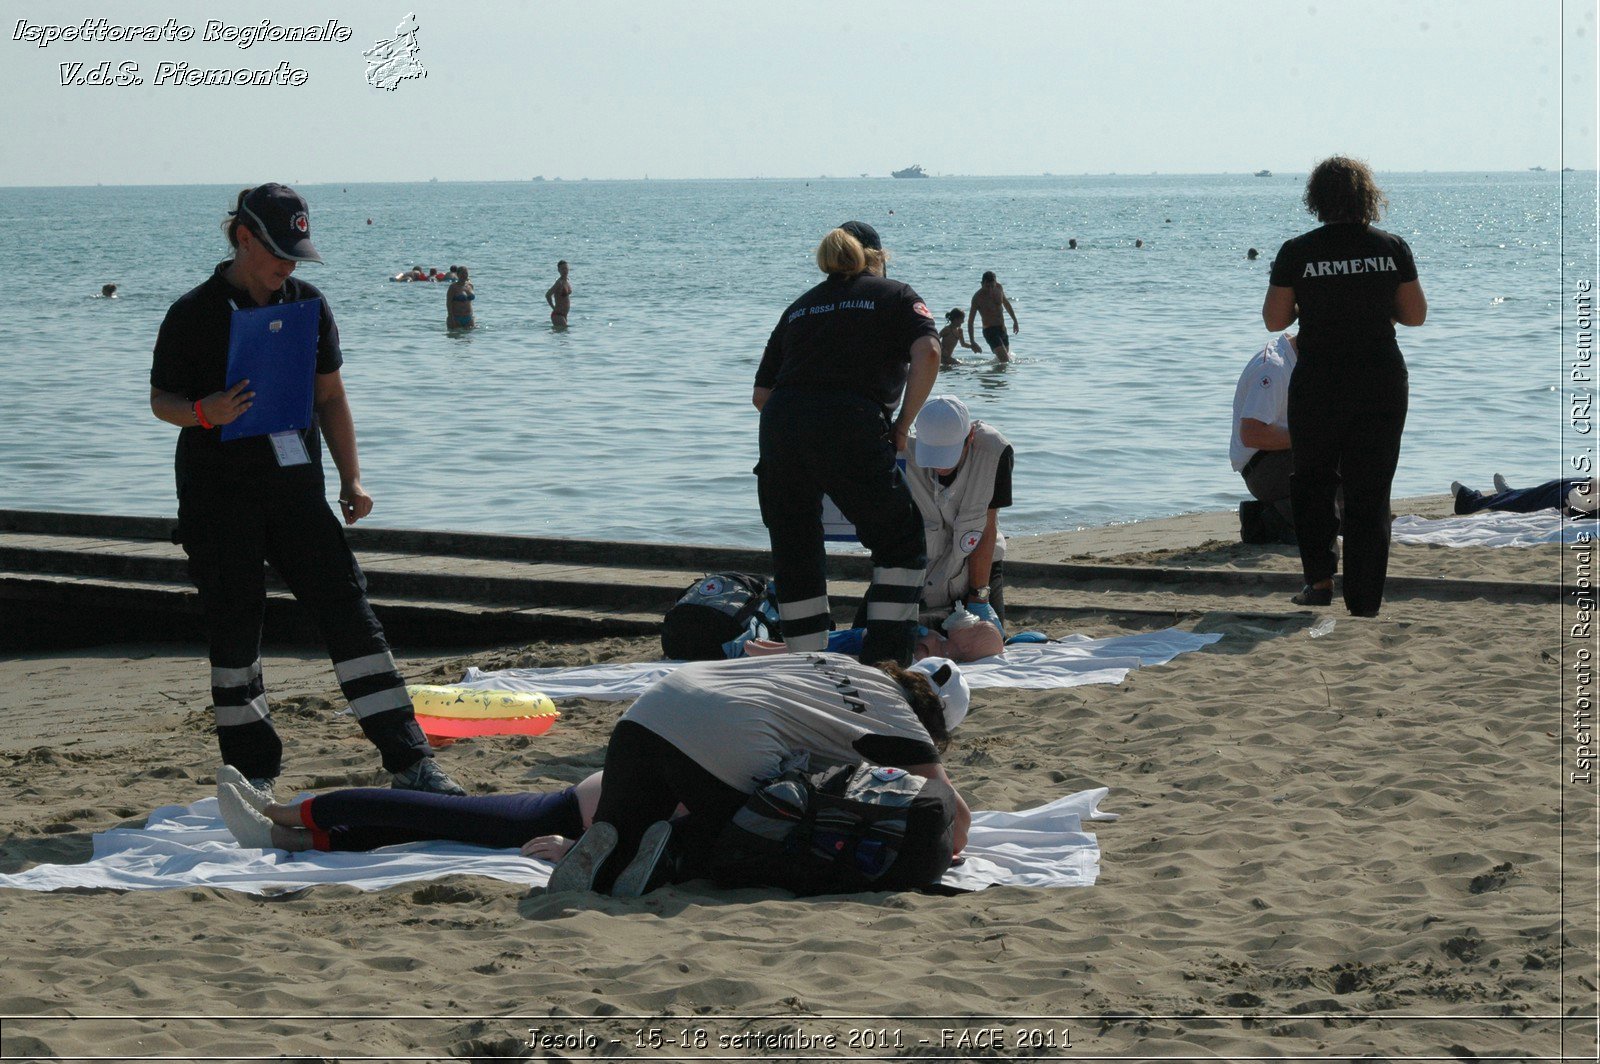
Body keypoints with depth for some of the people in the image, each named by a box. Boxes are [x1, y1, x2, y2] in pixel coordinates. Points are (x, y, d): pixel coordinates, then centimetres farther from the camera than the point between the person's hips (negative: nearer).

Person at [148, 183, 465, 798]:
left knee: (349, 612, -3)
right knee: (234, 629, 2)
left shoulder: (309, 306, 8)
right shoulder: (195, 314, -4)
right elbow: (160, 399, 1)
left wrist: (351, 477, 7)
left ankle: (409, 761, -2)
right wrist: (206, 413, -20)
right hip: (219, 493, -3)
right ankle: (251, 770, 14)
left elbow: (330, 397, 14)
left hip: (296, 484, 3)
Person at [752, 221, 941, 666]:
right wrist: (902, 424, 2)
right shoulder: (895, 296, 16)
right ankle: (886, 659, 4)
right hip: (852, 427, -3)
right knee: (900, 541, 12)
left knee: (794, 553, 15)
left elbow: (761, 393, 18)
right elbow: (927, 354, -5)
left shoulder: (799, 307, 26)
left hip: (779, 429, 4)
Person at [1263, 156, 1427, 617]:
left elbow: (1274, 320, -3)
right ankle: (1364, 605, 5)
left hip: (1318, 384, -1)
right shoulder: (1392, 248, -3)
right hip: (1382, 384, 1)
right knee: (1370, 493, 6)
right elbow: (1416, 315, 3)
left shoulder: (1297, 252, -8)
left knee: (1311, 480, 21)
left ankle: (1320, 579, 12)